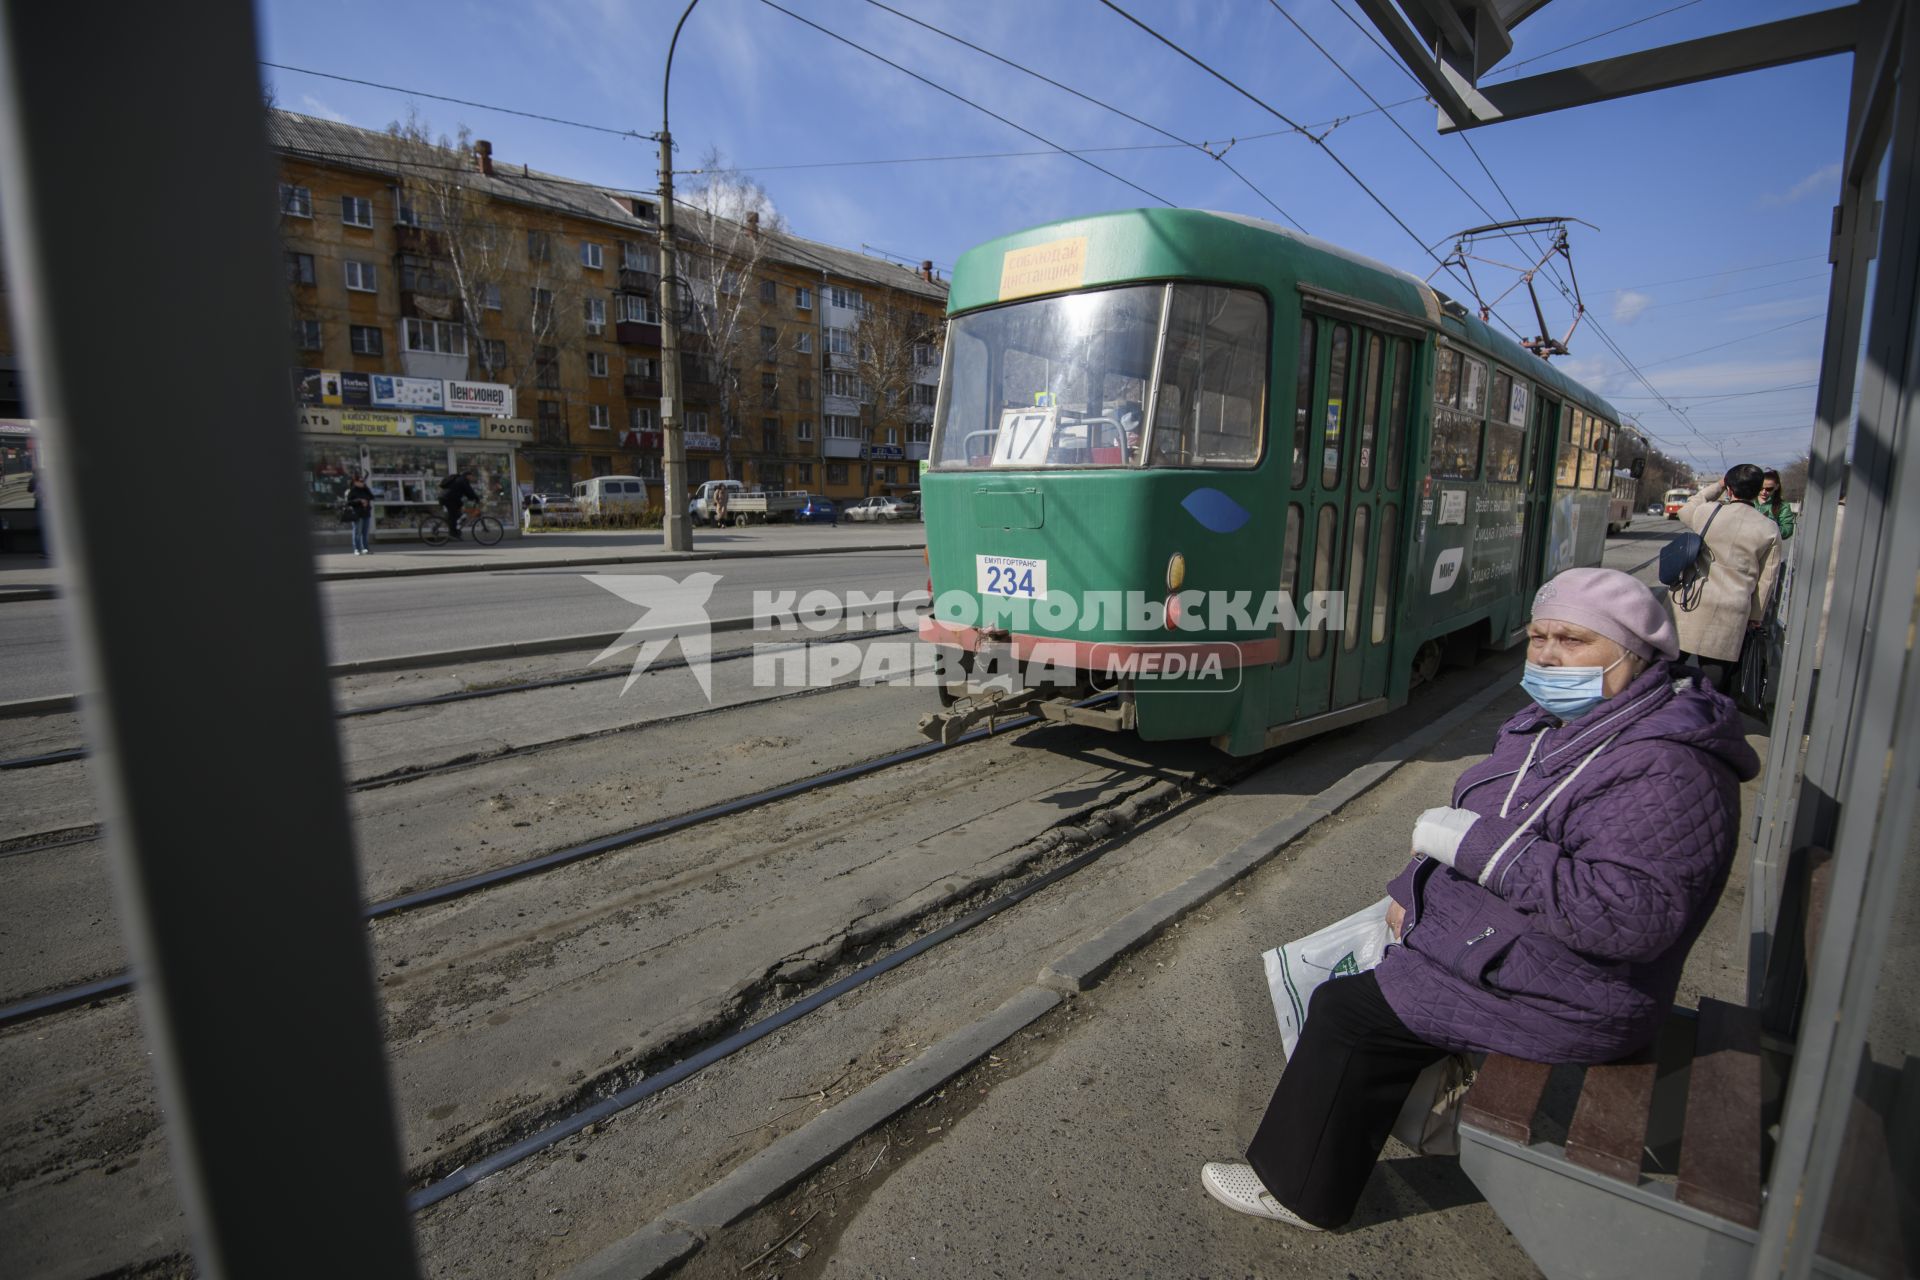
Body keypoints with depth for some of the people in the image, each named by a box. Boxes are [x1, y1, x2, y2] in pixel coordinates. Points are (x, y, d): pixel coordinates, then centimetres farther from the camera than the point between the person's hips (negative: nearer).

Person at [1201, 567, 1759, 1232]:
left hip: (1555, 998, -10)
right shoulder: (1552, 724, 6)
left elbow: (1629, 915, -34)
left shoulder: (1667, 768, -25)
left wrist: (1476, 844, -30)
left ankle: (1299, 1189, 11)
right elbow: (1471, 819, 14)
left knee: (1348, 1011, -10)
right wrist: (1413, 891, 3)